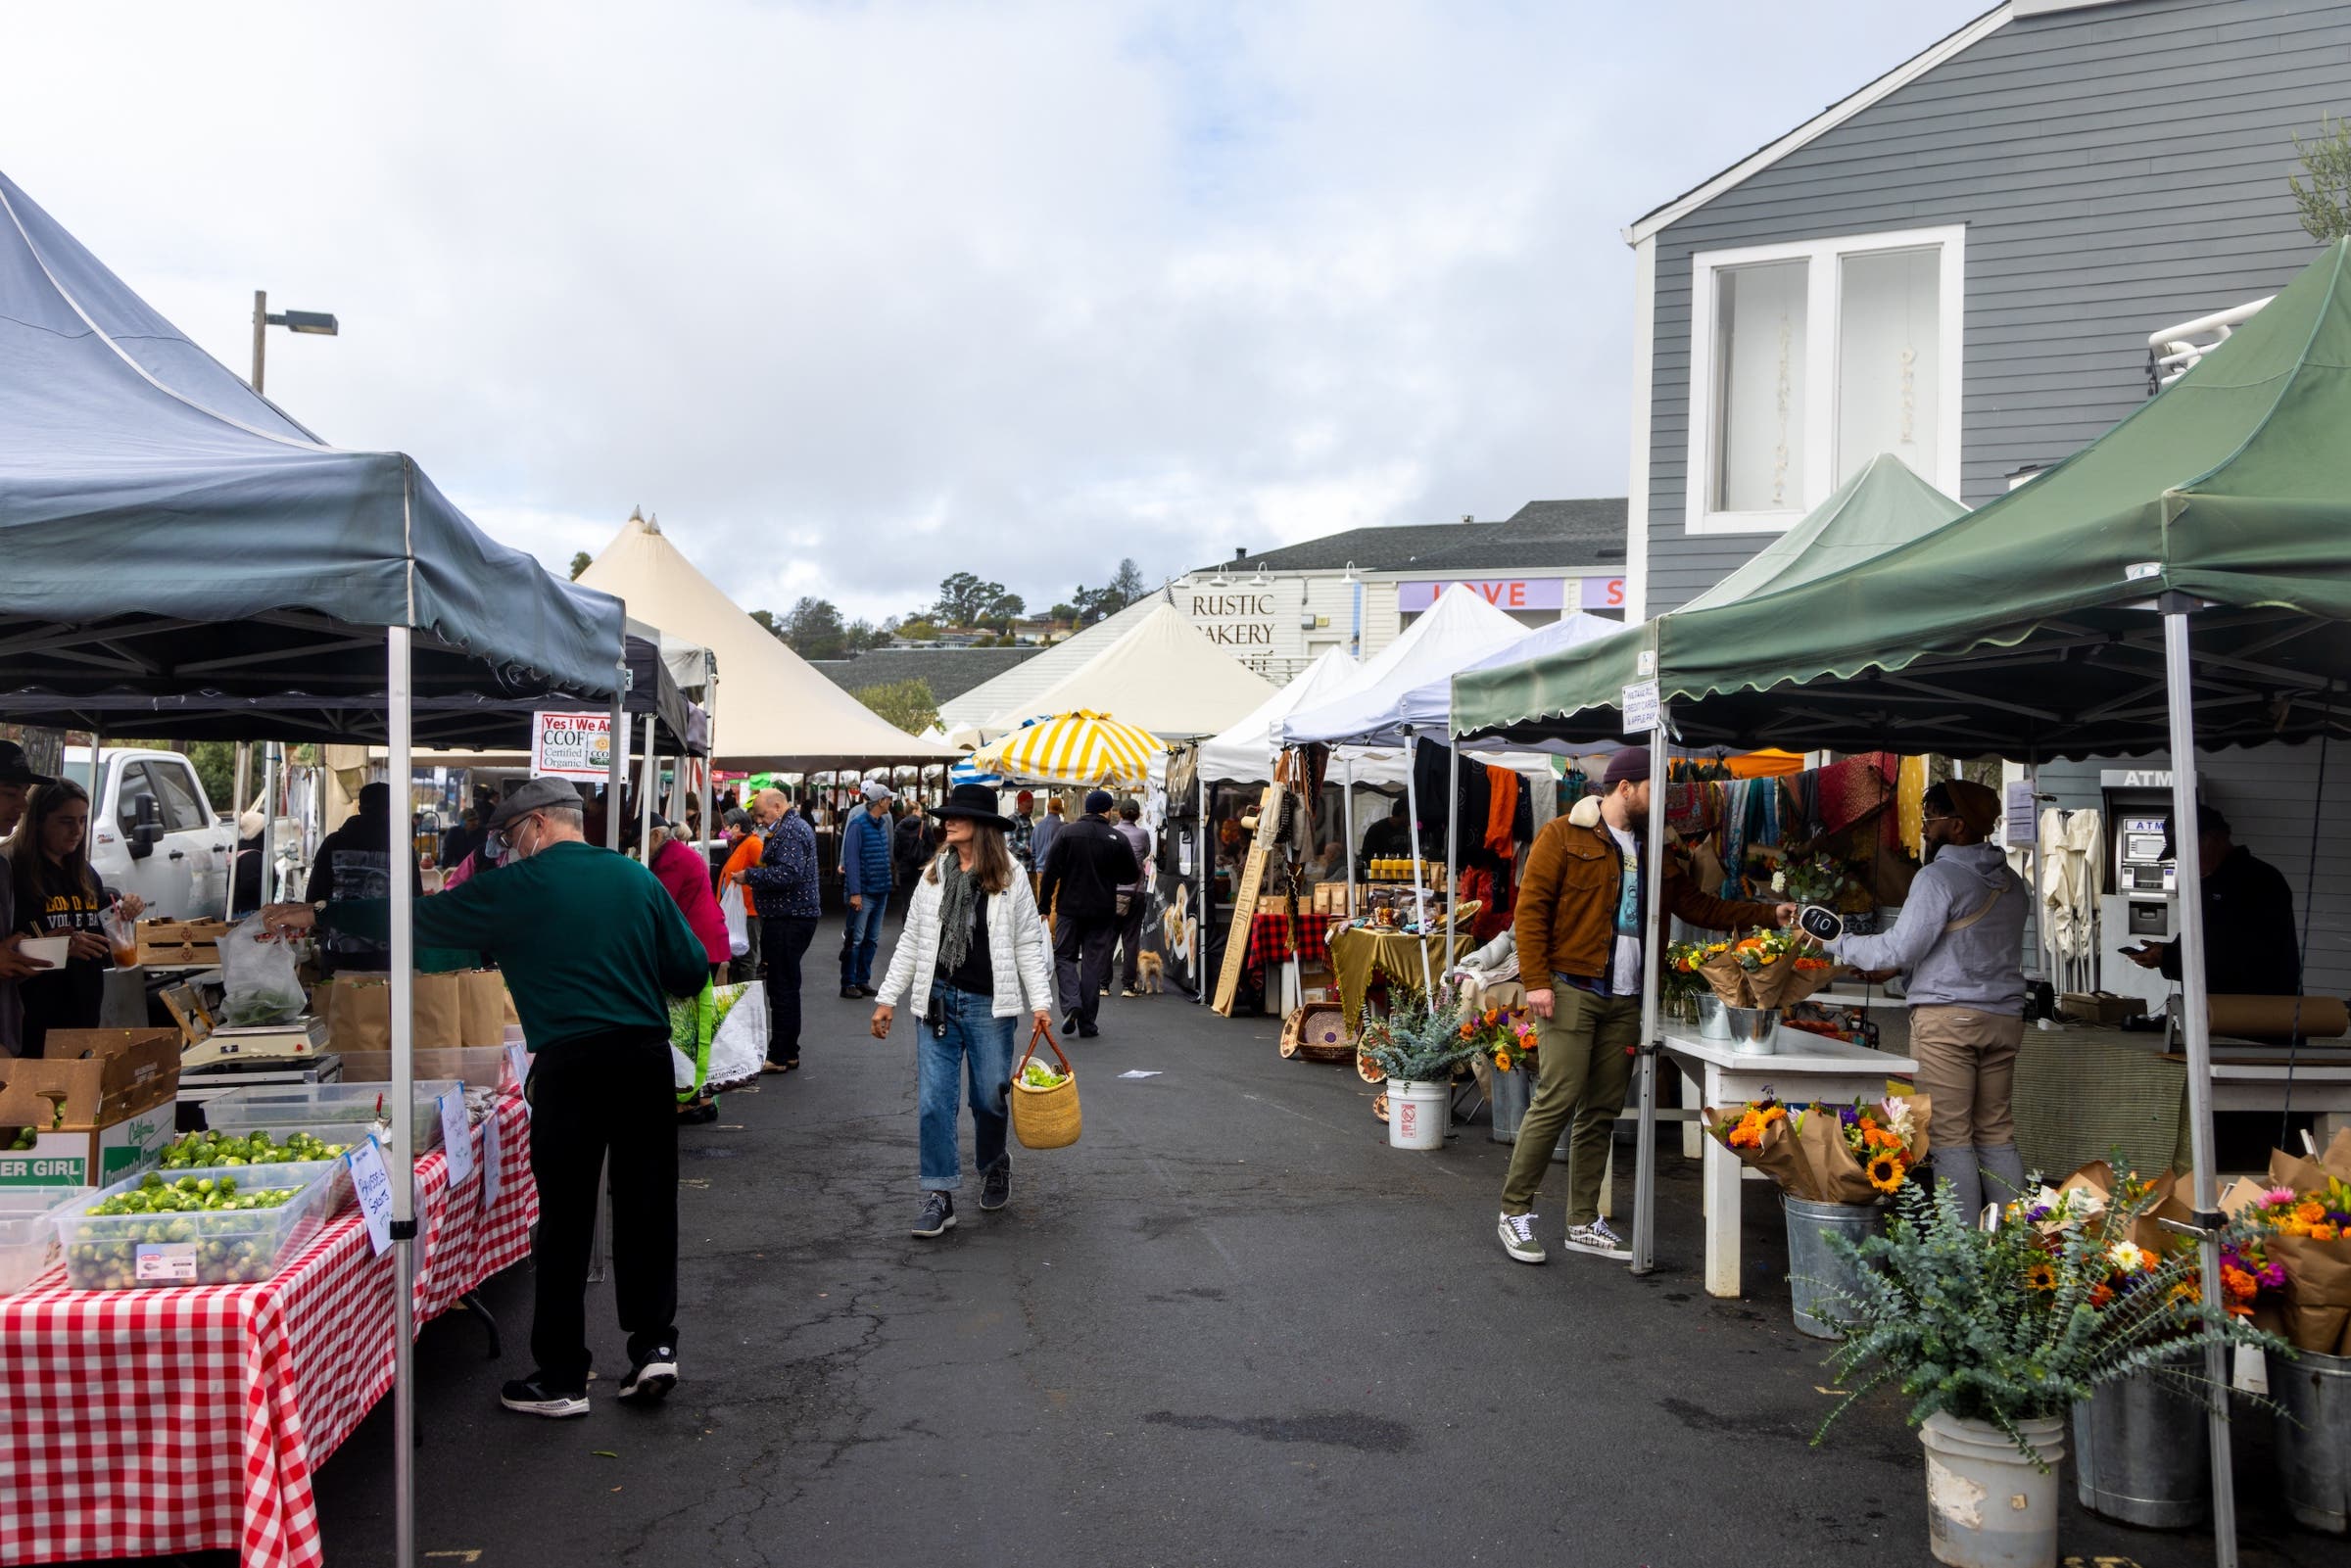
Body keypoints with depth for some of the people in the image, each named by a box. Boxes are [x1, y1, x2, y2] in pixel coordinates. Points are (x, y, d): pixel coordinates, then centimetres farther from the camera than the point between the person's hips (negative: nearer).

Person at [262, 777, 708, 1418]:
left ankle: (561, 1377, 13)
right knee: (648, 1203, 12)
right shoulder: (638, 878, 8)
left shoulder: (518, 887, -1)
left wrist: (319, 915, 18)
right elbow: (693, 969, 6)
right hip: (647, 1054, 4)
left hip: (568, 1063, -3)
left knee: (564, 1219, 6)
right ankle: (653, 1343, 13)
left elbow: (415, 917, 6)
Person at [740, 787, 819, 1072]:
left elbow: (787, 874, -26)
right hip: (790, 918, 11)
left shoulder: (792, 830, -15)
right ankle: (788, 1053, 22)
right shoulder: (794, 826, 18)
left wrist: (750, 875, -17)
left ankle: (780, 1057, -2)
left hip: (789, 921, -11)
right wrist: (755, 875, 10)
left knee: (783, 989, -6)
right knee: (785, 987, 15)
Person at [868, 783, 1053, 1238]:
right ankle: (939, 1195, 6)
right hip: (937, 998, 3)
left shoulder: (1010, 877, -2)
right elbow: (911, 940, 10)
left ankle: (994, 1166, 35)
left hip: (989, 1004, -3)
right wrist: (888, 997, 7)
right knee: (933, 1100, -2)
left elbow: (1028, 944, -2)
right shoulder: (934, 874, 7)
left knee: (990, 1097, 7)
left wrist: (1040, 1001, -10)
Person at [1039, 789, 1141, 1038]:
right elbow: (1131, 876, 4)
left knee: (1064, 957, 12)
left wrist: (1044, 904, 1)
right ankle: (1086, 1024, 7)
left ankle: (1071, 1003, -12)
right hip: (1102, 911, 0)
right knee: (1093, 964, 6)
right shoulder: (1117, 839, -3)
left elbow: (1051, 873, -5)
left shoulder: (1067, 833, -3)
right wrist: (1140, 872, 27)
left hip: (1069, 908, 0)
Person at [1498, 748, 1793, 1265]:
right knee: (1556, 1101, -10)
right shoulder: (1564, 836, -4)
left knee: (1603, 1111, 9)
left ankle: (1584, 1222, 18)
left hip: (1625, 1000, 7)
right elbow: (1531, 907, -8)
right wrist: (1536, 981, -15)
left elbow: (1698, 906, 20)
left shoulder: (1652, 850, 18)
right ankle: (1515, 1212, 2)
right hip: (1571, 990, -7)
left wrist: (1769, 914, 12)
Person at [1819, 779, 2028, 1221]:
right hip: (2004, 1016, 8)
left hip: (1946, 1017, -8)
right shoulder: (2011, 883, 15)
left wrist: (1836, 943, -1)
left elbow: (1900, 949, -12)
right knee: (1996, 1133, 11)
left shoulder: (1939, 877, -9)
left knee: (1950, 1136, -5)